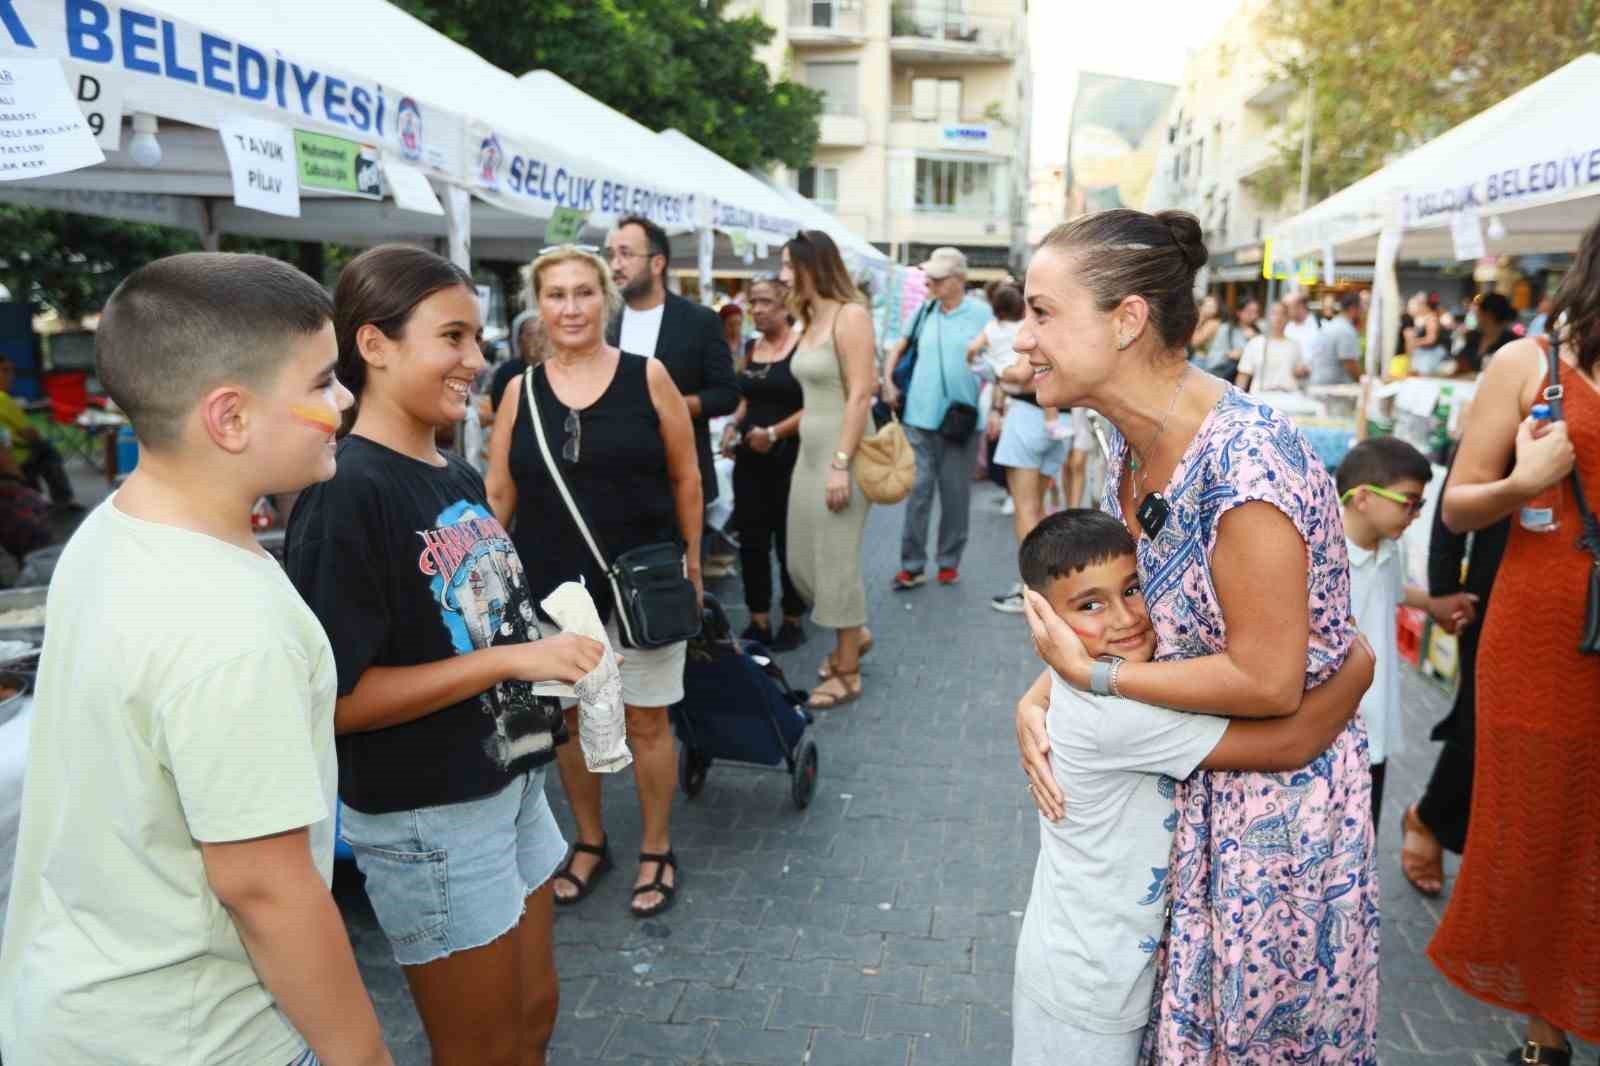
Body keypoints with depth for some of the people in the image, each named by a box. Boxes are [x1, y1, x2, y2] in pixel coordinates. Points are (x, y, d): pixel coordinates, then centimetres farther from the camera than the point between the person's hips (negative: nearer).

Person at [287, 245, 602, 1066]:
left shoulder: (458, 476, 5)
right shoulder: (347, 493, -21)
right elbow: (338, 698, -23)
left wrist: (555, 646, -1)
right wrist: (515, 660, -25)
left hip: (508, 785, 8)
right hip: (425, 818, -8)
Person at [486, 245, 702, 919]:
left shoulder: (647, 376, -4)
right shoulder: (521, 390, 3)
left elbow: (685, 477, 1)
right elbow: (498, 494, 6)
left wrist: (691, 559, 2)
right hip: (552, 585, 3)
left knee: (645, 718, 8)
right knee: (569, 716, 15)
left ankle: (656, 851, 28)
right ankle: (590, 843, 36)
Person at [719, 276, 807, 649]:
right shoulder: (751, 347, 10)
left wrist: (774, 433, -20)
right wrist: (733, 426, 1)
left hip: (789, 457, -6)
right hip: (749, 458, 6)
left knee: (789, 541, 5)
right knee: (751, 540, 7)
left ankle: (793, 621, 20)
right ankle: (758, 621, 18)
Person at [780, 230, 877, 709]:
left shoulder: (850, 316, -12)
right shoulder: (812, 320, 12)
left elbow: (860, 395, -18)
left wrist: (841, 464, -21)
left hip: (841, 452, -8)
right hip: (810, 452, 8)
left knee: (836, 559, 0)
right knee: (804, 558, 12)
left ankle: (848, 673, 15)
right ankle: (854, 633, 34)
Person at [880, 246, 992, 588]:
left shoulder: (982, 313, -3)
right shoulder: (924, 312, 7)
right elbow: (899, 348, 19)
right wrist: (888, 381, 5)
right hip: (920, 417, 2)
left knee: (956, 495, 8)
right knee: (918, 491, 2)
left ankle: (949, 561, 22)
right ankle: (912, 565, 10)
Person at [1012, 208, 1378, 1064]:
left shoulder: (1242, 464, -31)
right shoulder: (1130, 445, -4)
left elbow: (1266, 681, -27)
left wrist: (1093, 675, -21)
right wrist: (1037, 699, -8)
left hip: (1271, 798, -7)